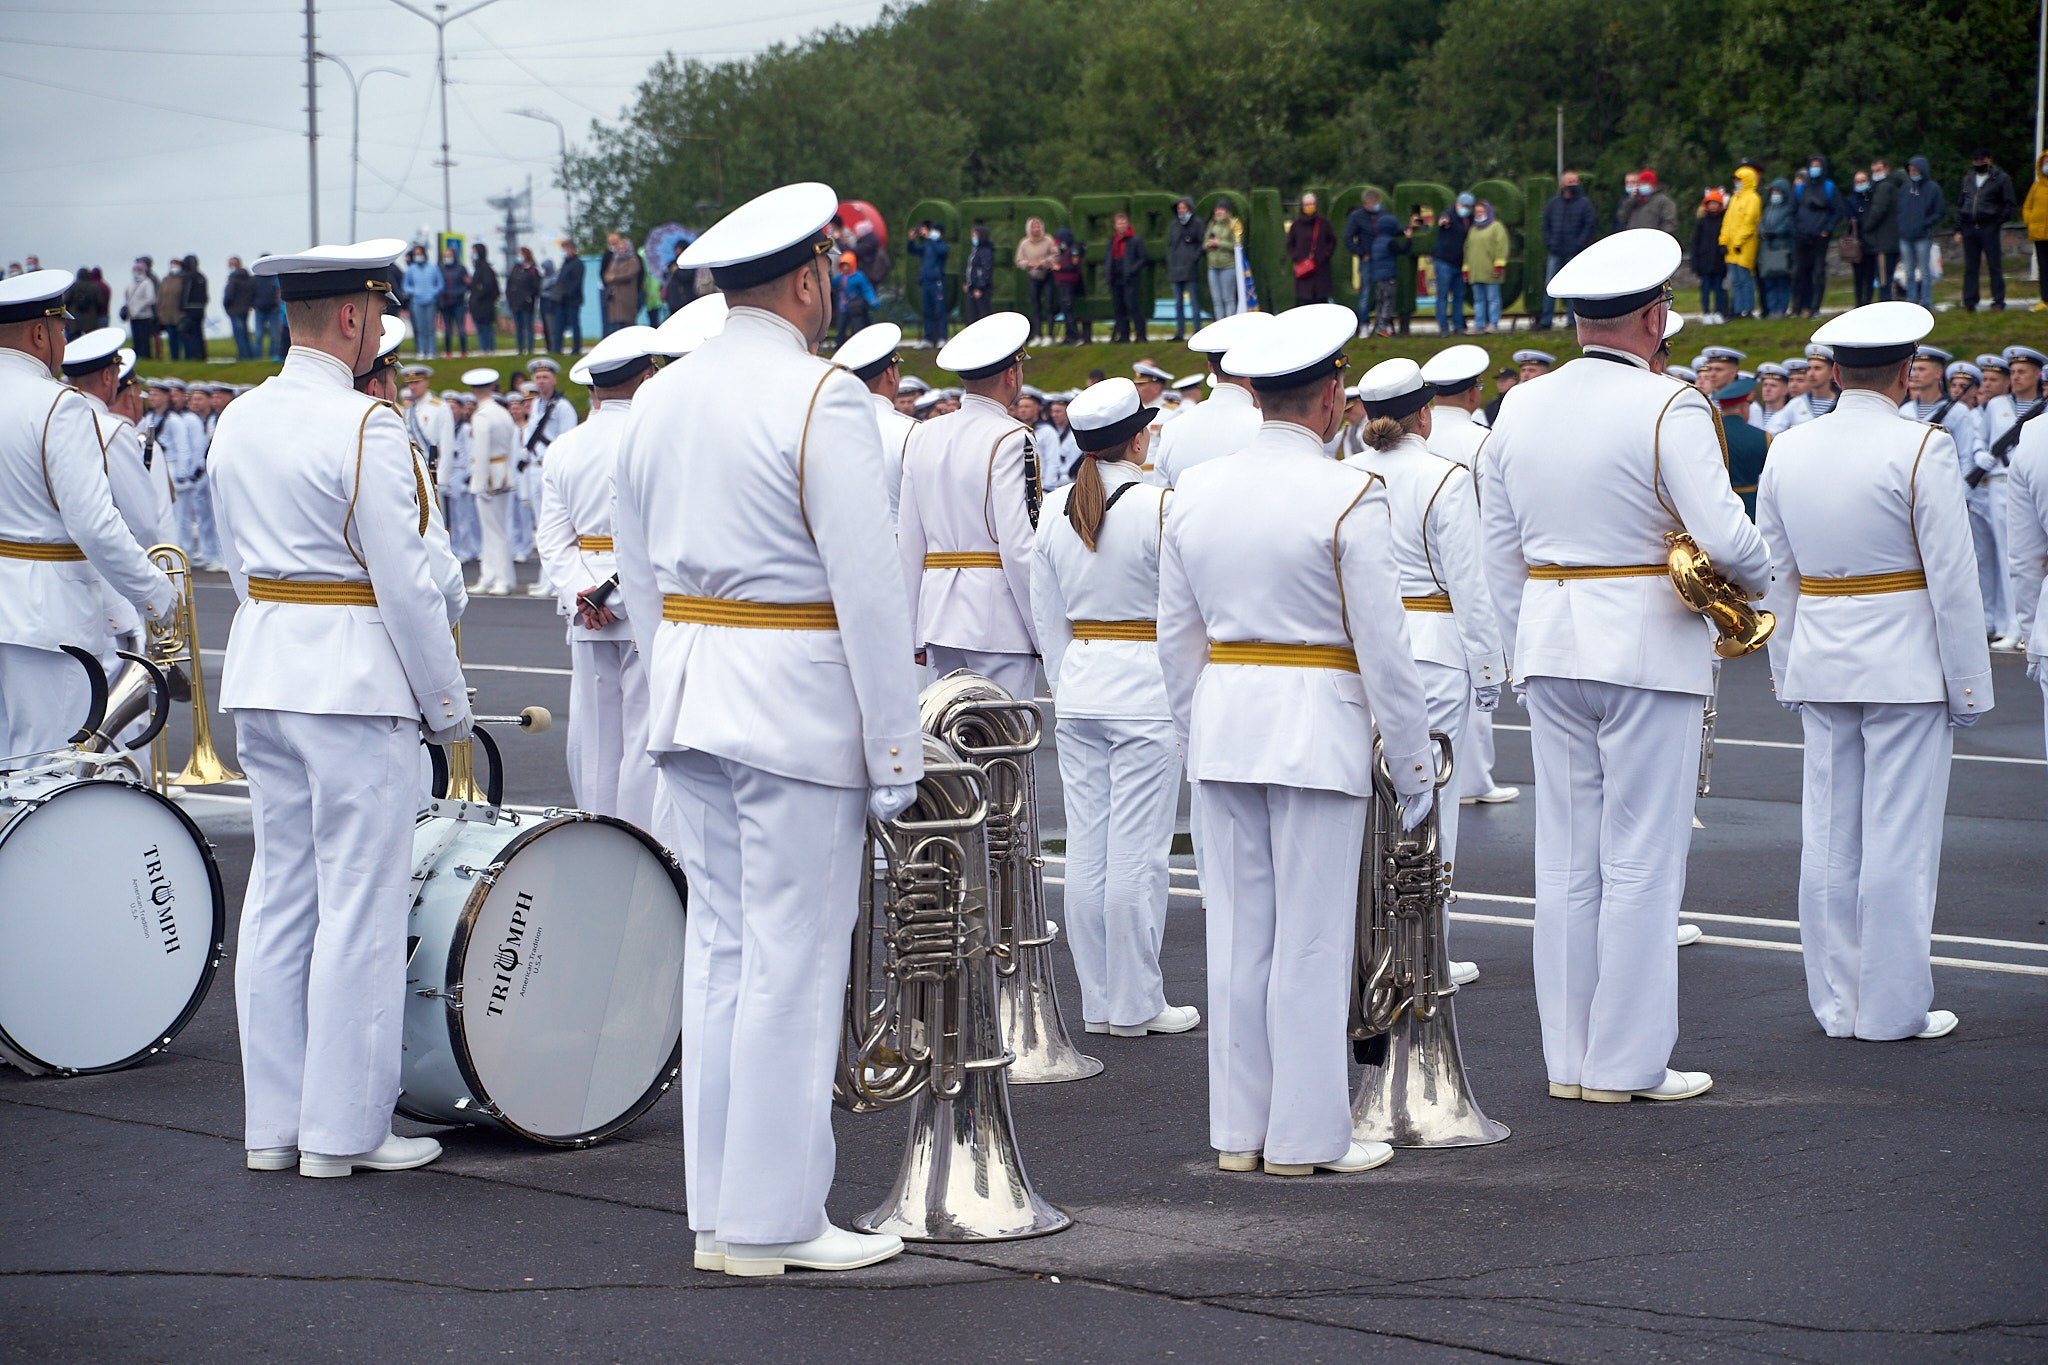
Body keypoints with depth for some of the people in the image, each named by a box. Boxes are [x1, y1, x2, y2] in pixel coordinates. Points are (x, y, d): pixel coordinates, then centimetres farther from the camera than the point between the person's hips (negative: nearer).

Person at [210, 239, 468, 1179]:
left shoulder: (239, 422, 9)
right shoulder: (366, 428, -16)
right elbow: (406, 581, -15)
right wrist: (447, 706, -6)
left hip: (262, 673, 8)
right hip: (358, 681, -8)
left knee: (279, 892, 11)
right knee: (359, 904, -2)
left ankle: (273, 1122, 16)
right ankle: (343, 1129, 2)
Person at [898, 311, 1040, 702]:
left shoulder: (922, 437, 10)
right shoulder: (1010, 439, -10)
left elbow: (908, 544, 11)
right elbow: (1019, 546, -15)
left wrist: (916, 634, 17)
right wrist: (1046, 635, -8)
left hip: (938, 611, 6)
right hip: (997, 618, -6)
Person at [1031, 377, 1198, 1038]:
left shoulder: (1054, 511, 4)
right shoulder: (1158, 507, -13)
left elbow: (1047, 613, 11)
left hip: (1080, 688, 6)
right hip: (1146, 687, -6)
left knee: (1086, 849, 8)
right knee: (1137, 852, -2)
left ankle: (1098, 1001, 14)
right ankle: (1136, 1003, 3)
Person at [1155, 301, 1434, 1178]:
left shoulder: (1195, 494, 5)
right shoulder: (1348, 497, -12)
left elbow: (1177, 638, 11)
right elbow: (1382, 644, -11)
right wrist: (1413, 761, -2)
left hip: (1223, 725, 6)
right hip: (1317, 732, -5)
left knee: (1237, 933, 11)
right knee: (1311, 939, 0)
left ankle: (1237, 1130, 17)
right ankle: (1306, 1137, 5)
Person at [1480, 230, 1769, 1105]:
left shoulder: (1517, 411, 6)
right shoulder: (1669, 409, -13)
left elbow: (1501, 558, 12)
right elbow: (1725, 538, -20)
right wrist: (1756, 580, 1)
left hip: (1550, 646, 6)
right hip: (1647, 647, -6)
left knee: (1566, 859, 11)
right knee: (1640, 860, 0)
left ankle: (1568, 1060, 15)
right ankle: (1629, 1064, 3)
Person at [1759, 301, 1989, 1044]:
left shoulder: (1788, 451, 4)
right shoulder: (1920, 450, -13)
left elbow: (1774, 576, 10)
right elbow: (1952, 579, -12)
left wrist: (1787, 673, 18)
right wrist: (1968, 685, -5)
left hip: (1821, 665, 6)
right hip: (1906, 667, -5)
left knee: (1829, 836, 9)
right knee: (1900, 838, 0)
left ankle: (1837, 1003, 15)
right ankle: (1893, 1007, 4)